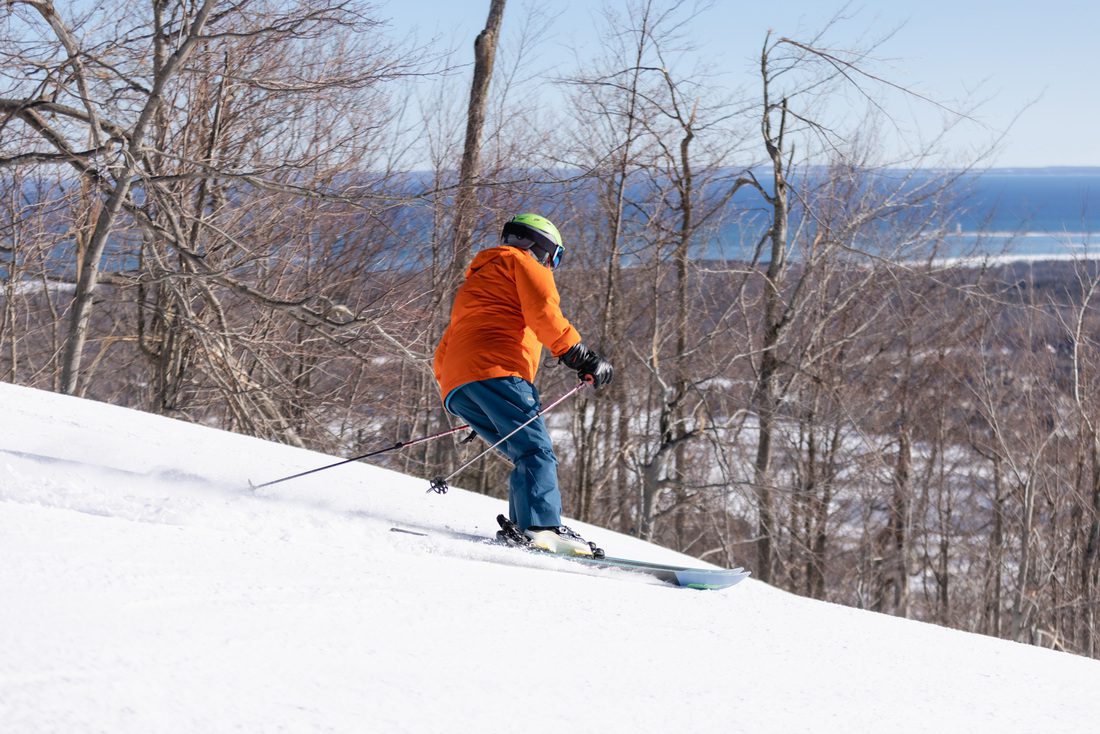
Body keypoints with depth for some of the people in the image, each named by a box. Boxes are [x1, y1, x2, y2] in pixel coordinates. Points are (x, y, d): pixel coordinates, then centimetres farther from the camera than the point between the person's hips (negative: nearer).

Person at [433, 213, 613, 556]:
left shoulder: (472, 284, 41)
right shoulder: (522, 261, 17)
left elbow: (442, 357, 35)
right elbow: (543, 311, -4)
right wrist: (581, 356, -6)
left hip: (455, 386, 8)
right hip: (496, 369, -8)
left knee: (527, 456, 6)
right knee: (536, 450, -17)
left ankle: (520, 529, -14)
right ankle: (541, 527, -37)